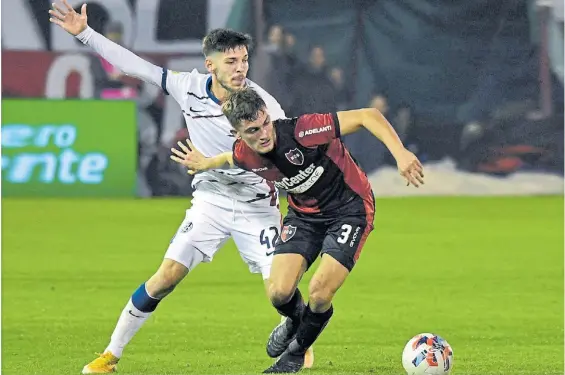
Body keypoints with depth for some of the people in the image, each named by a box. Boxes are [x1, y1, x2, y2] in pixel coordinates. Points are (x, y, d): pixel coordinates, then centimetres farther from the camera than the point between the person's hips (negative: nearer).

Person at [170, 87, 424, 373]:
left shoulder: (304, 131, -33)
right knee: (279, 292, -12)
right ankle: (295, 321, 28)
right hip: (304, 214, 5)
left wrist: (400, 153, -40)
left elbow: (368, 115, -30)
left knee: (318, 295, -17)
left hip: (350, 209, -4)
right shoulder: (244, 156, -15)